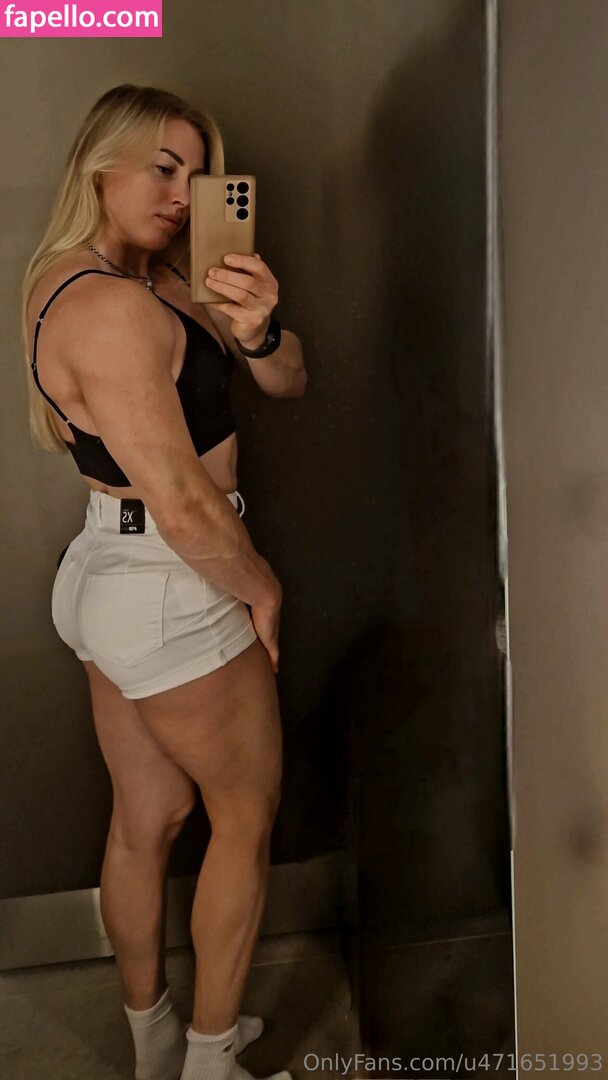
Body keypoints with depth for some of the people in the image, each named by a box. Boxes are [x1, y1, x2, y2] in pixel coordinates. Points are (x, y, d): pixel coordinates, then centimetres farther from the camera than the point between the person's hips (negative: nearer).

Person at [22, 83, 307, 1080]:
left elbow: (288, 383, 3)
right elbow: (185, 509, -27)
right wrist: (261, 587, -10)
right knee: (246, 814, 11)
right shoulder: (111, 306, -23)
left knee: (147, 817, 20)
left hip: (113, 578, 9)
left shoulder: (150, 277, 8)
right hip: (174, 594, -9)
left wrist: (258, 330, -19)